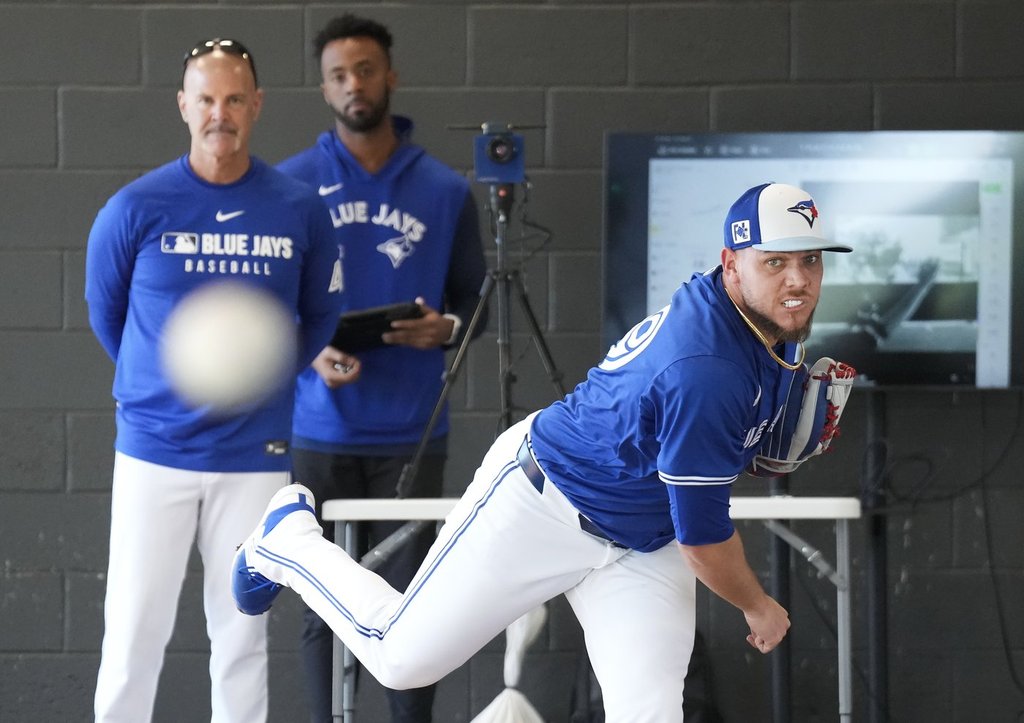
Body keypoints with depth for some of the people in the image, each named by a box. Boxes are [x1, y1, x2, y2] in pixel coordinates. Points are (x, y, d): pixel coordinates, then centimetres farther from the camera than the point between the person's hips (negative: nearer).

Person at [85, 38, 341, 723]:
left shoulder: (300, 209, -1)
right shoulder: (135, 209, -5)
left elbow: (320, 317, 14)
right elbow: (105, 313, 10)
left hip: (255, 456, 1)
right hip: (154, 453, -1)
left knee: (242, 634, 7)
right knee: (134, 634, -1)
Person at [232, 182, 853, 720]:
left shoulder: (777, 321, -7)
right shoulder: (705, 370, -35)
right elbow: (702, 536, -26)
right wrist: (758, 608, -8)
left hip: (643, 546, 8)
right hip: (541, 504, -8)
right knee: (400, 657, 6)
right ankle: (291, 537, 32)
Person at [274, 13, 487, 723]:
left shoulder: (445, 189, 6)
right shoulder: (293, 183, 2)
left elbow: (474, 298, 12)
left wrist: (446, 328, -10)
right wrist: (309, 352, -13)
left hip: (412, 432, 1)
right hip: (323, 430, 0)